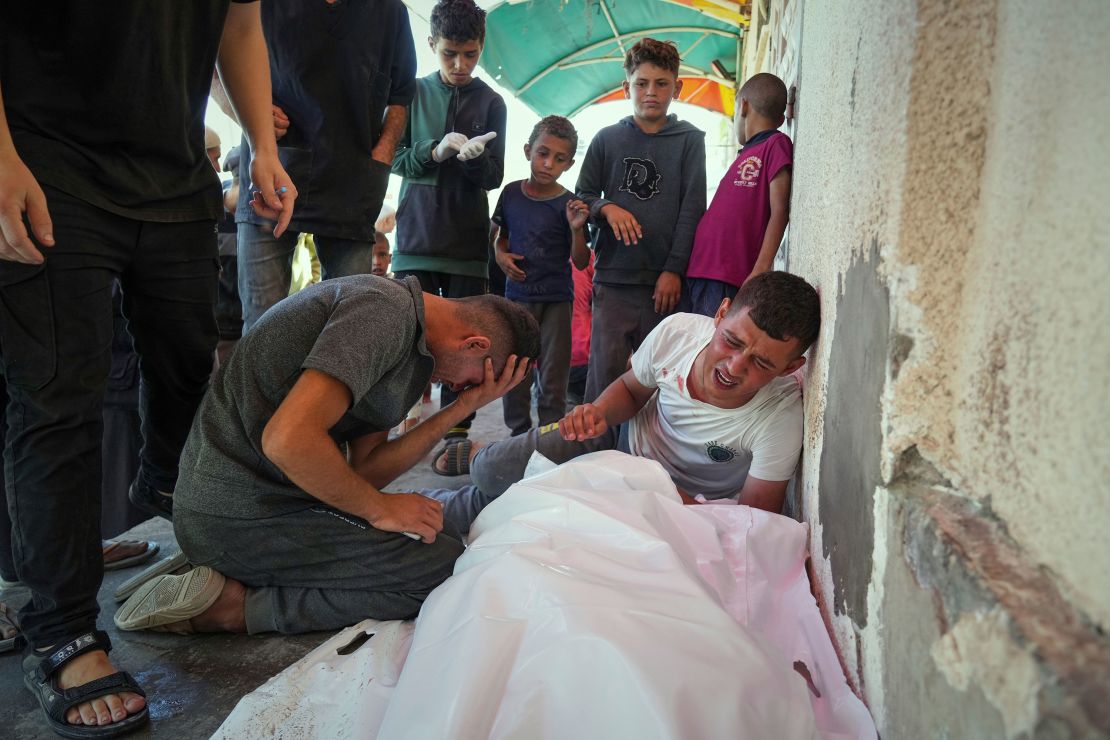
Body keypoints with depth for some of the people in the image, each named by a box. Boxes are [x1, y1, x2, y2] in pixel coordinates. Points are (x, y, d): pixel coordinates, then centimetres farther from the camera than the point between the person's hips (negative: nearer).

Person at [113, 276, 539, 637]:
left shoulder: (405, 332, 12)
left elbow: (365, 468, 5)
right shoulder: (387, 310, -18)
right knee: (445, 565, -15)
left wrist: (461, 410, 2)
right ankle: (239, 605, -8)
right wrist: (380, 507, -15)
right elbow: (287, 438, -29)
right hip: (239, 517, -10)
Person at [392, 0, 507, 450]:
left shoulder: (490, 102, 8)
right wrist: (435, 152, -15)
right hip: (416, 237, 0)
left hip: (468, 240, 0)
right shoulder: (414, 92, 8)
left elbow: (494, 177, 3)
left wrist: (474, 156, -20)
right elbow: (395, 158, 4)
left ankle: (456, 430, 5)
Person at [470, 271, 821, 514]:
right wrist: (600, 413, -26)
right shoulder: (676, 330, -25)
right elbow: (631, 388, -3)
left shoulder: (781, 416, -34)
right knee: (490, 471, -10)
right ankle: (478, 456, 28)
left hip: (690, 504, -1)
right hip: (628, 439, 2)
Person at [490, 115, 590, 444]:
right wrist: (501, 256, -3)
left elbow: (581, 263, -6)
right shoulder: (511, 193, 2)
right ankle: (518, 433, 24)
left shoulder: (568, 204, -7)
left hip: (556, 299, -2)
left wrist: (576, 229, -21)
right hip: (518, 295, 3)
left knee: (553, 377, 5)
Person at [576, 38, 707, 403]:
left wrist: (674, 270, -7)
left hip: (666, 280, 0)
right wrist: (606, 208, -9)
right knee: (606, 371, -3)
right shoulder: (608, 139, 11)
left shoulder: (689, 140, 8)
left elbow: (692, 209, 1)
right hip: (613, 277, 1)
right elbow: (582, 196, 14)